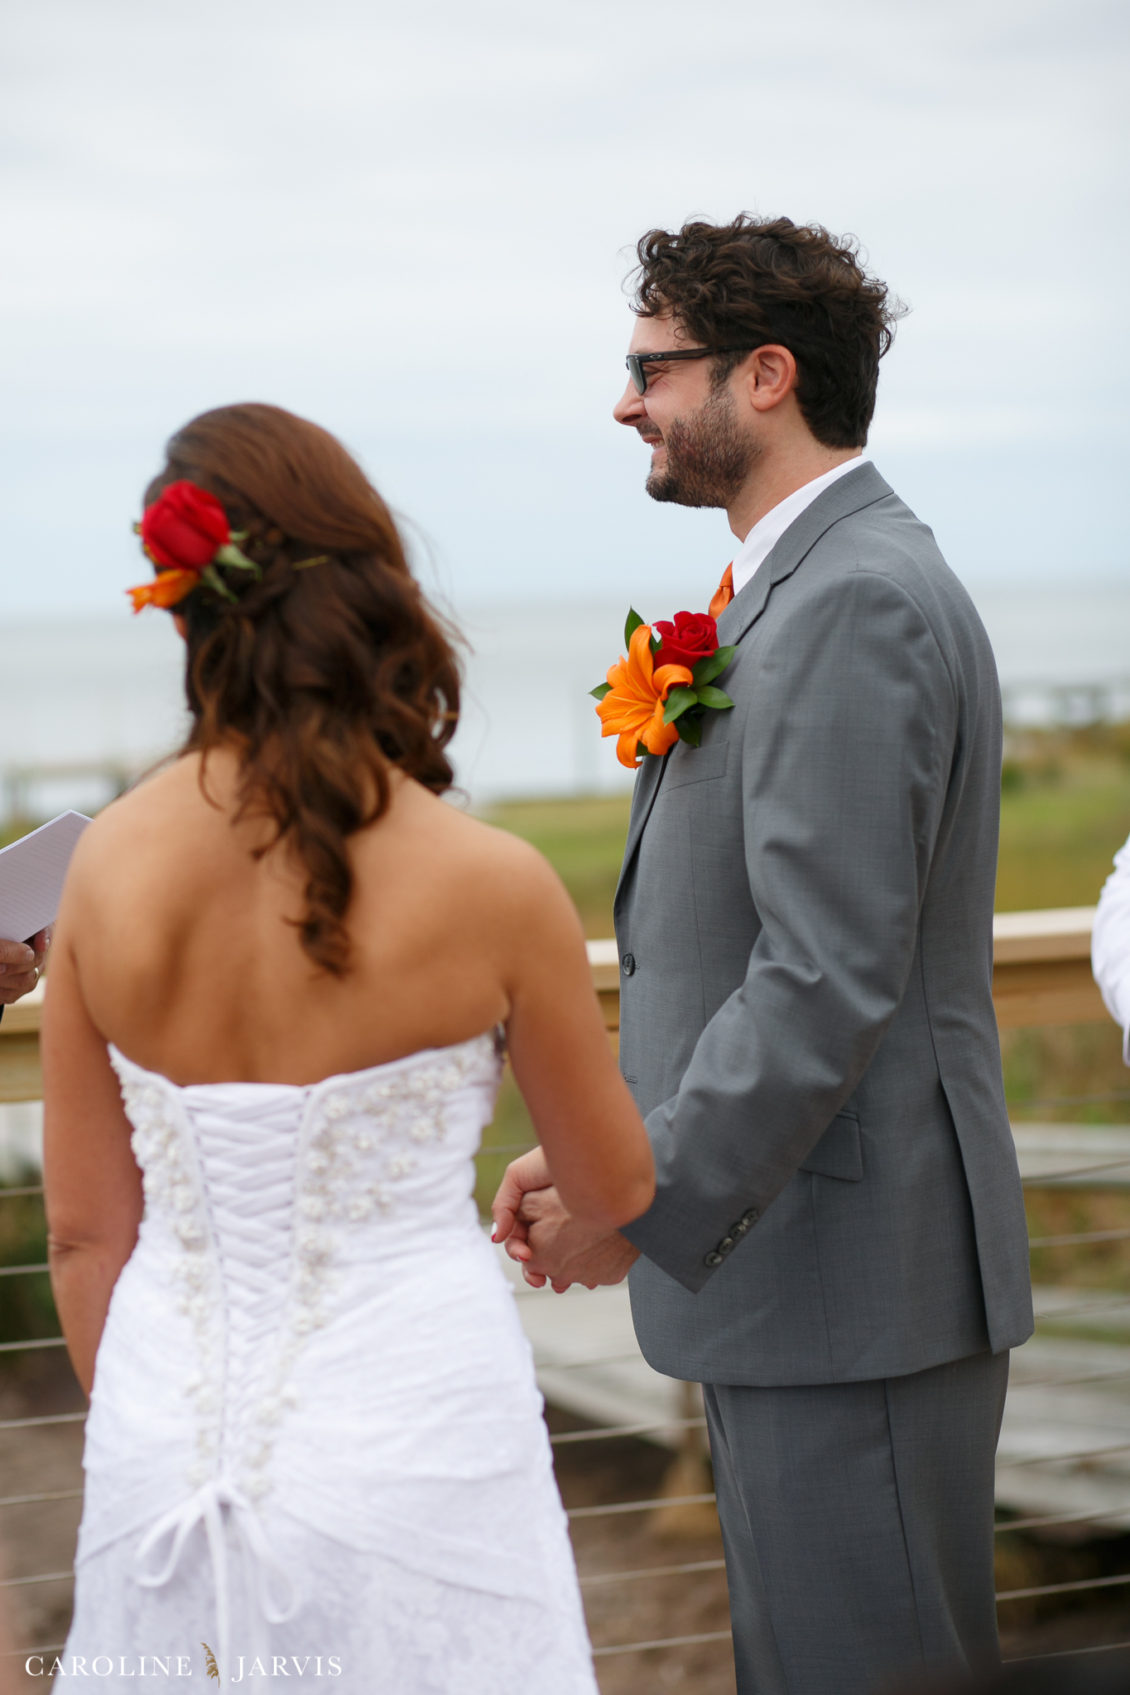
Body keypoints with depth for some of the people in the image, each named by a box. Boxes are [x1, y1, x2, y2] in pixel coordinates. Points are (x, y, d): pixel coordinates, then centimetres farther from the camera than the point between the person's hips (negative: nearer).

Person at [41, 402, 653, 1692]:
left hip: (165, 1426, 3)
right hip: (404, 1434, -3)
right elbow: (617, 1192, 0)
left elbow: (84, 1230, 2)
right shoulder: (490, 885, -15)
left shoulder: (108, 868, -6)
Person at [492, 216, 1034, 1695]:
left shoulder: (857, 603, -18)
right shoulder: (809, 587, 15)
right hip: (791, 1260, 11)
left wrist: (646, 1207, -18)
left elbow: (832, 982, -24)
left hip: (853, 1280, -11)